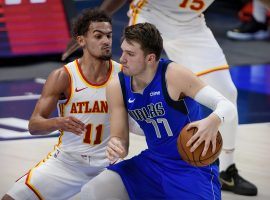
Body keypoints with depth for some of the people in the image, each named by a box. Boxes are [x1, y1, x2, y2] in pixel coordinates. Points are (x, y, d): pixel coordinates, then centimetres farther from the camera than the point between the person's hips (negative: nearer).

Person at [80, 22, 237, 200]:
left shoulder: (173, 75, -20)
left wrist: (214, 120, -46)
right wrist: (116, 148, -24)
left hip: (193, 165, -5)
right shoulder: (117, 88, -5)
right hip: (153, 163, 5)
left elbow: (228, 107, -22)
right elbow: (120, 138, 2)